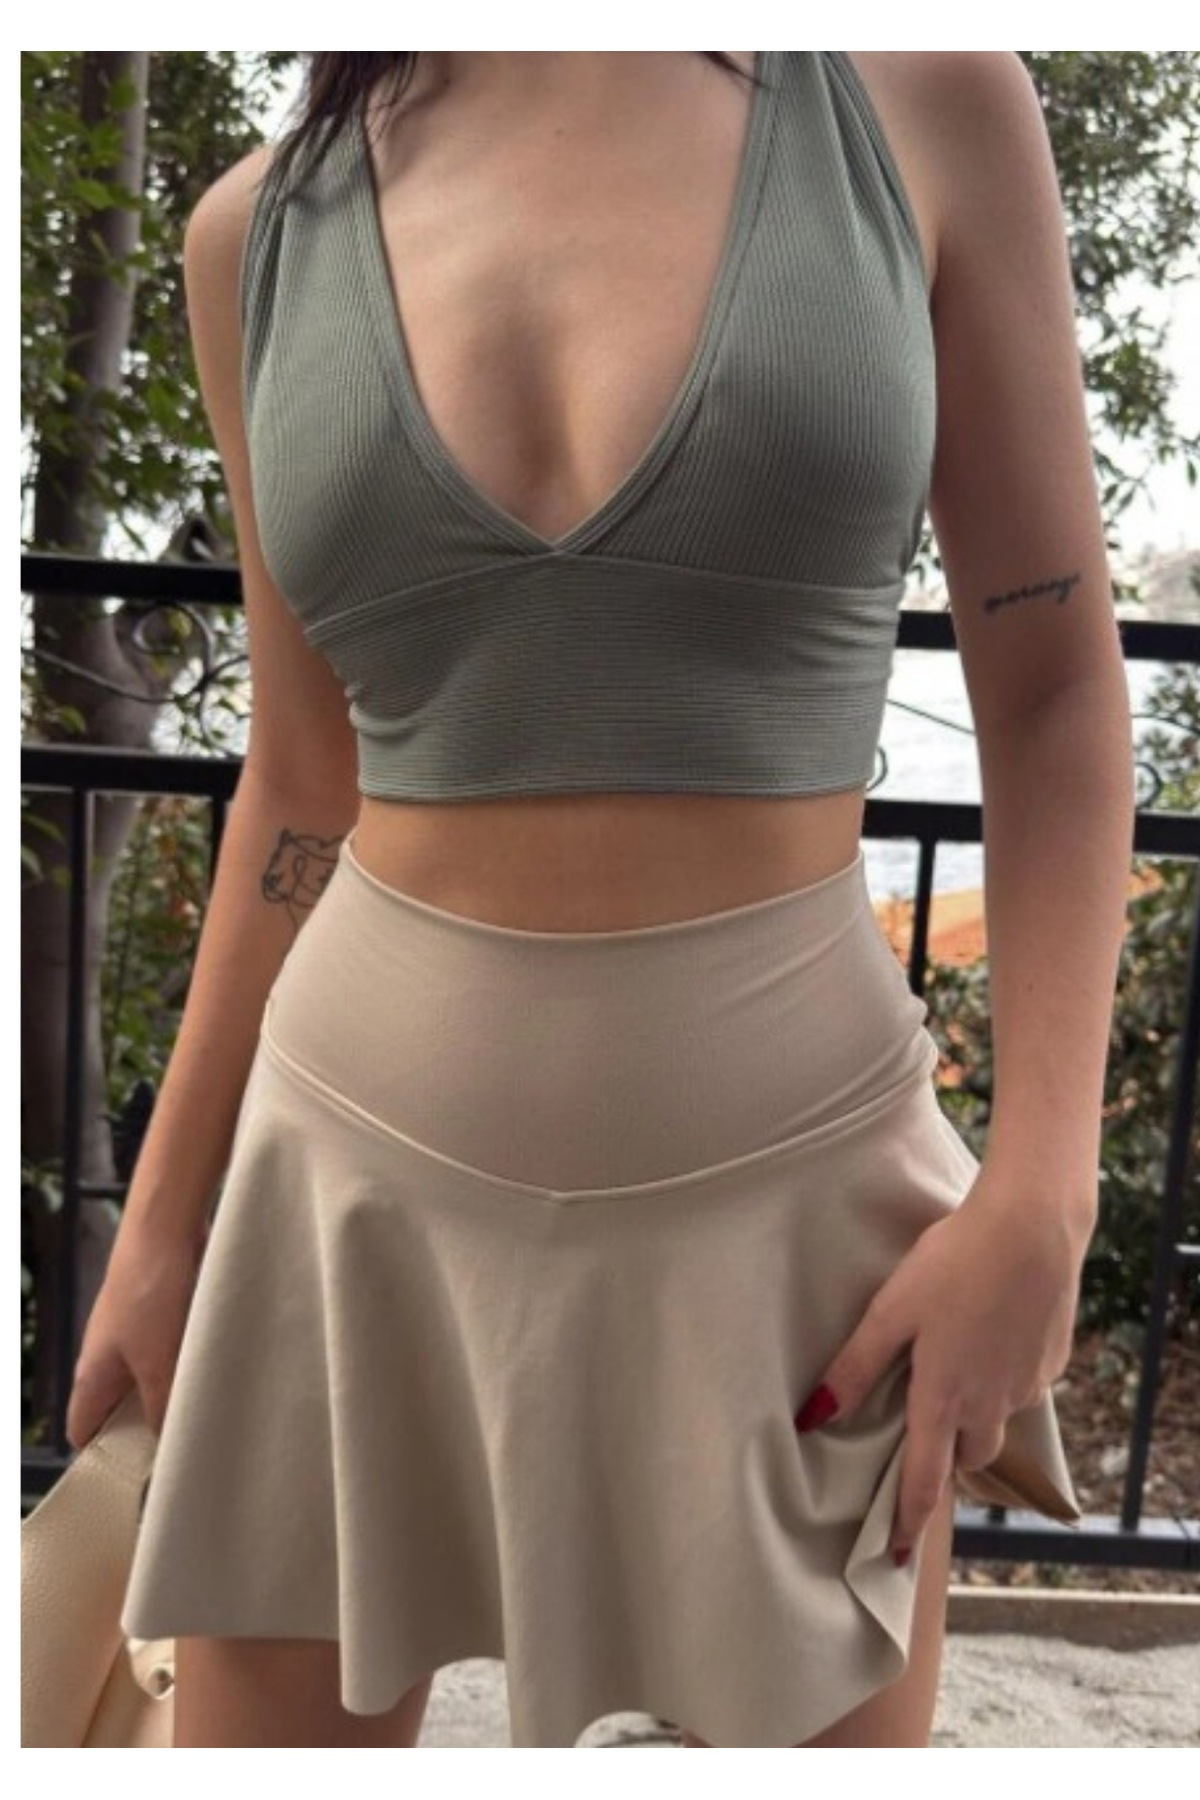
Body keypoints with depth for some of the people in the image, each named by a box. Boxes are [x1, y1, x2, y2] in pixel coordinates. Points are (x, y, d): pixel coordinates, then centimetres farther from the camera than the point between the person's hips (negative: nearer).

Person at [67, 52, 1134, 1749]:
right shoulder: (264, 228, 3)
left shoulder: (922, 97, -1)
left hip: (777, 1165, -1)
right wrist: (161, 1223, 12)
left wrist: (1040, 1198, -10)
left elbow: (1056, 691, -1)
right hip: (364, 1167, 2)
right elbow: (304, 784, 8)